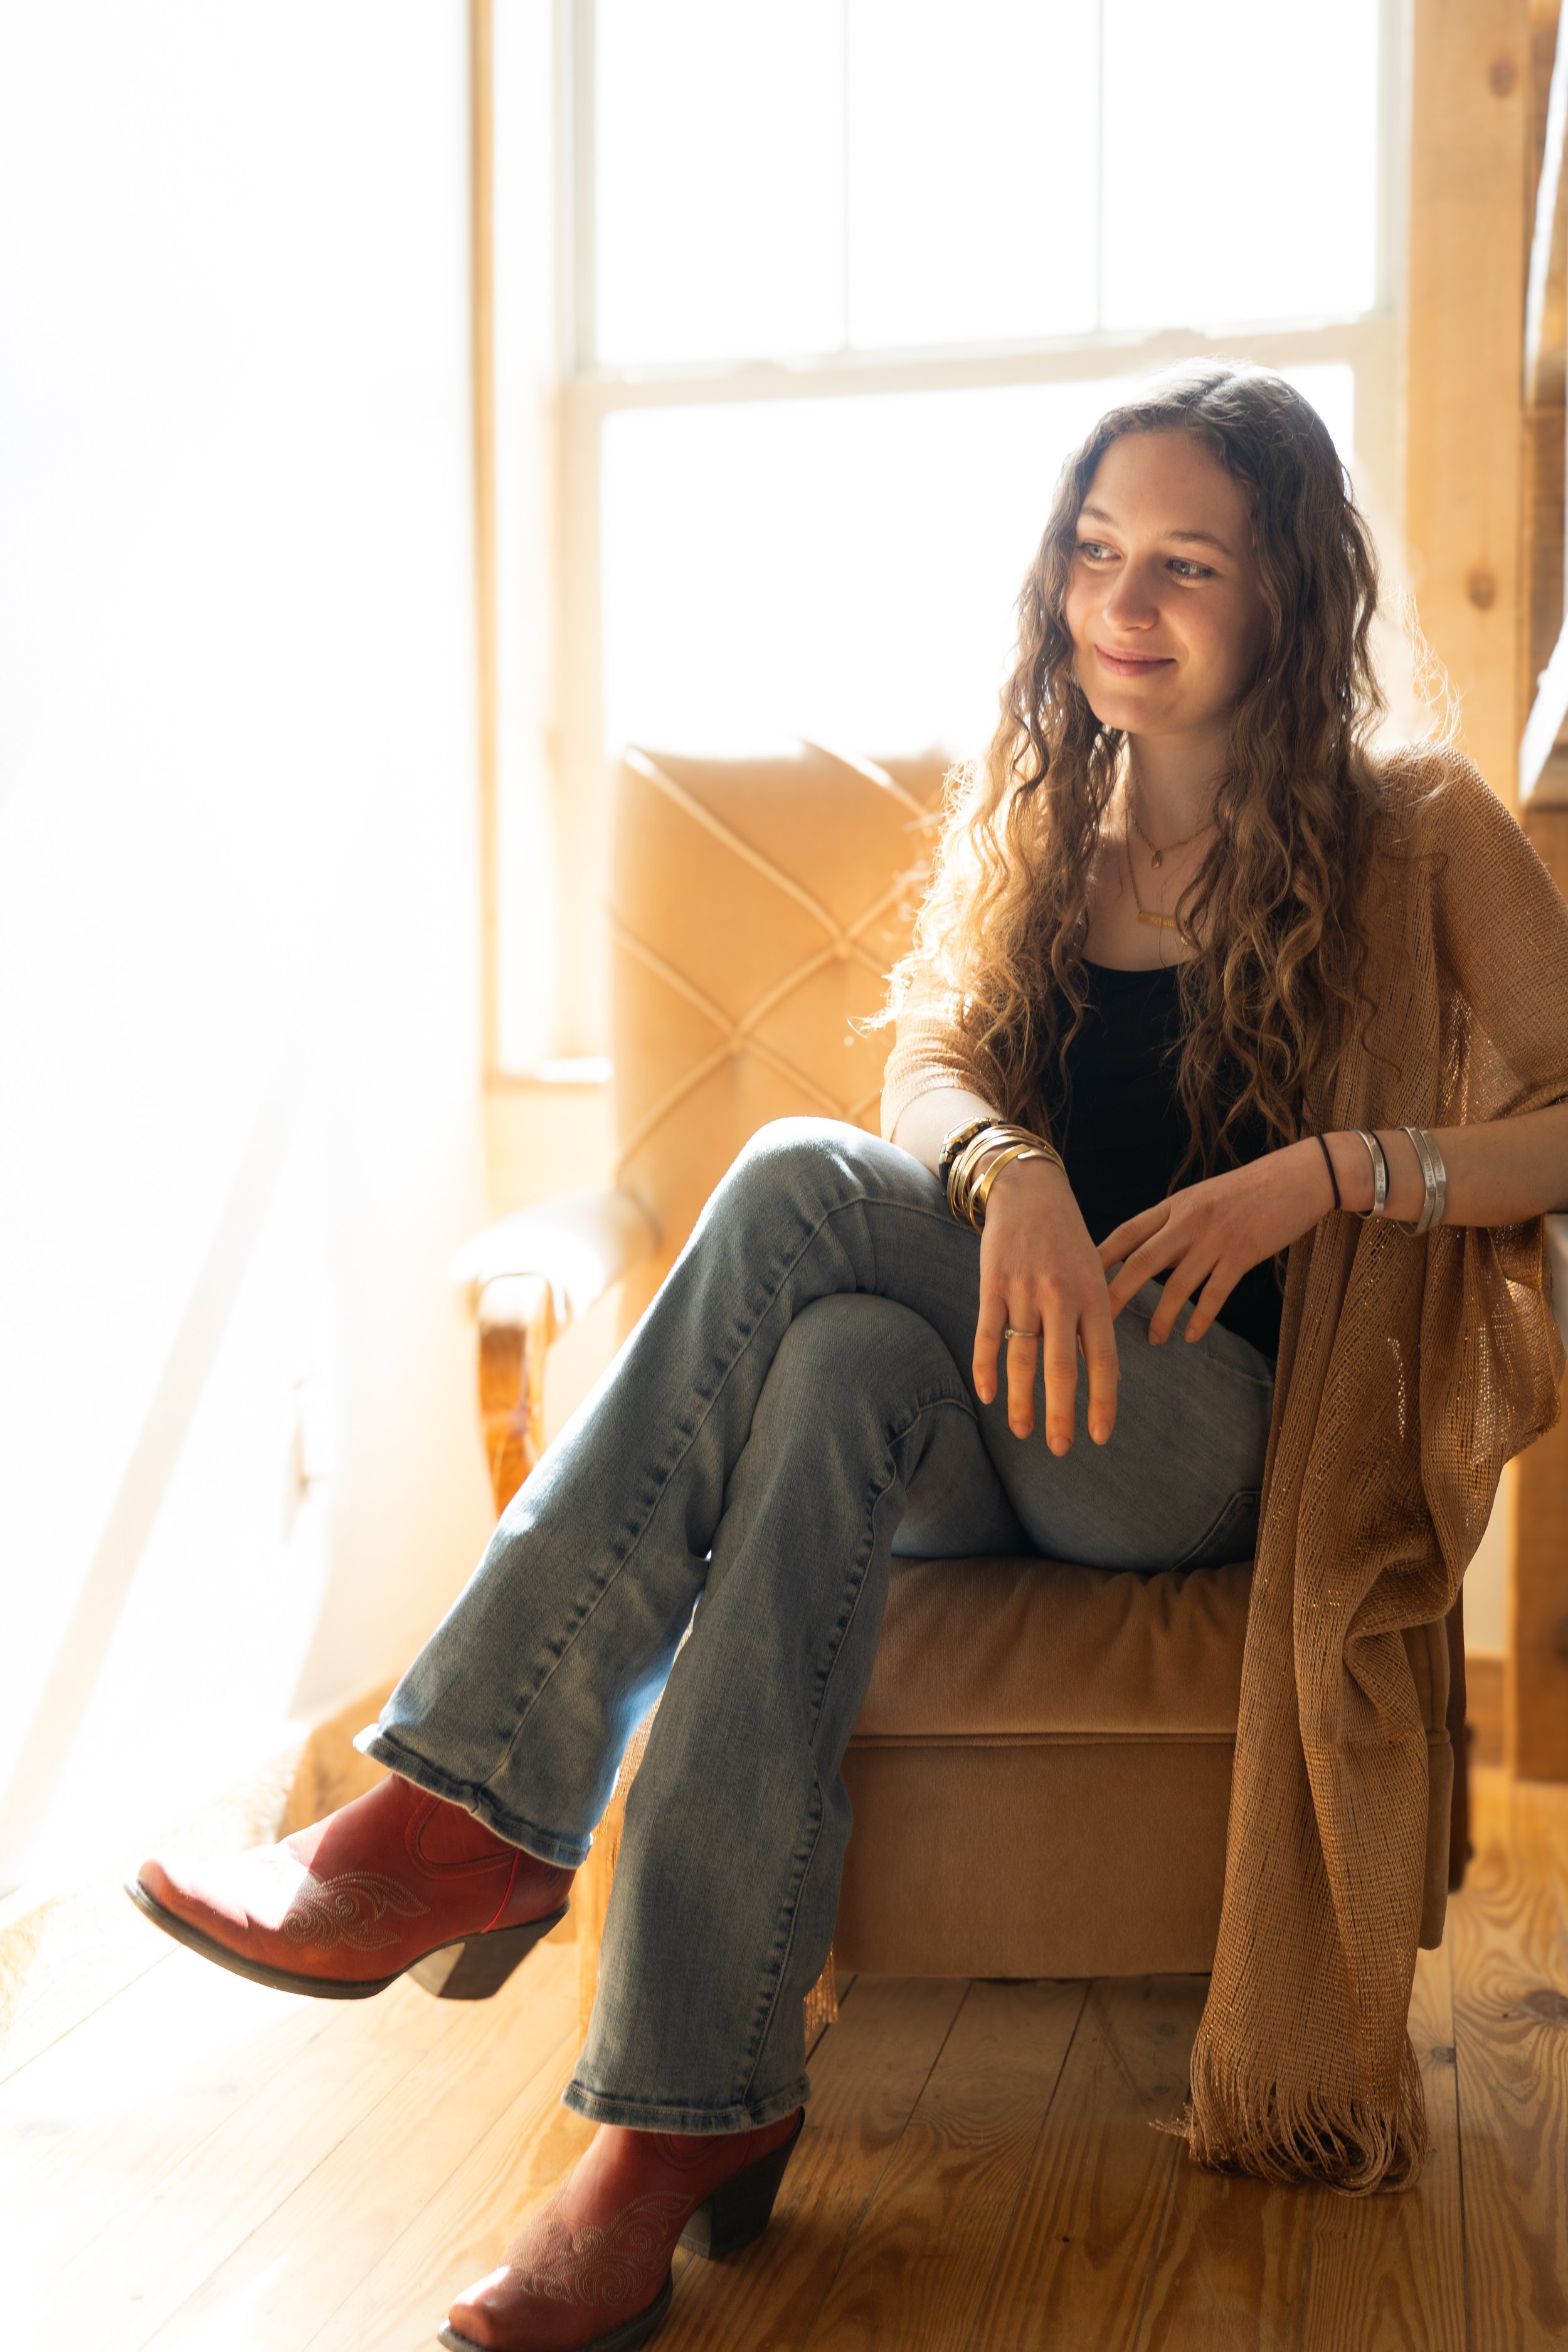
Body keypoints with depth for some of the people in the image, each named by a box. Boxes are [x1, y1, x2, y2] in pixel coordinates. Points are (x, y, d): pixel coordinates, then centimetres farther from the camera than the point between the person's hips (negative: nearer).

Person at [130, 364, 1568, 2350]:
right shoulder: (1039, 813, 16)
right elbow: (929, 1073, 2)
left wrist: (1323, 1170, -18)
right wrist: (1009, 1173, -22)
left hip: (1212, 1430, -3)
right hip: (993, 1413, 4)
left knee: (803, 1189, -28)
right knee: (838, 1368, -34)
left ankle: (476, 1810, -26)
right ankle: (693, 2111, -33)